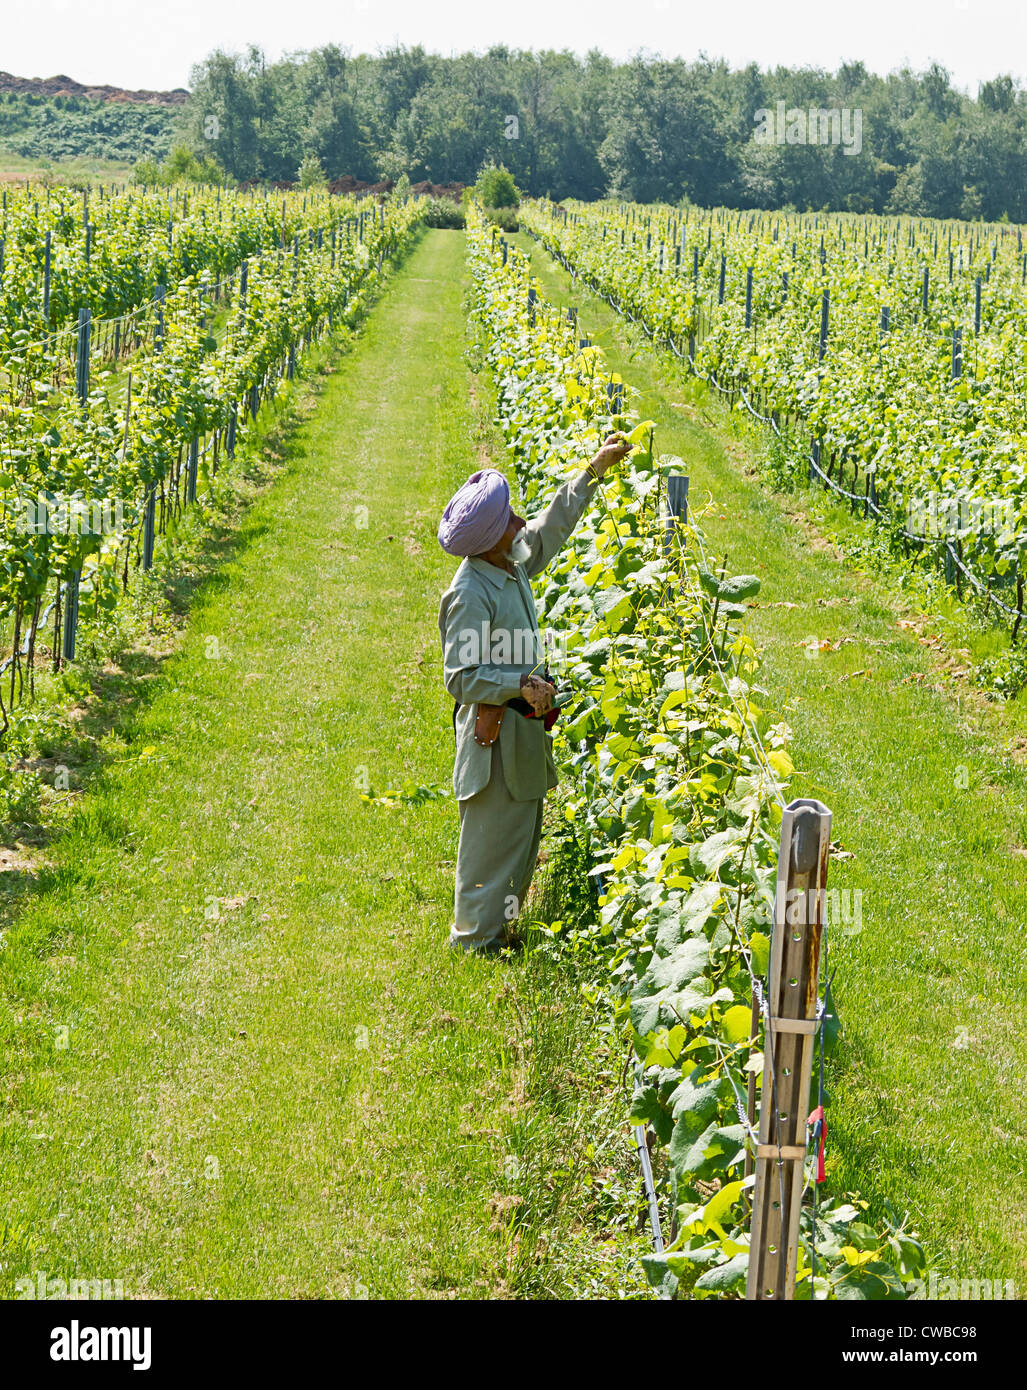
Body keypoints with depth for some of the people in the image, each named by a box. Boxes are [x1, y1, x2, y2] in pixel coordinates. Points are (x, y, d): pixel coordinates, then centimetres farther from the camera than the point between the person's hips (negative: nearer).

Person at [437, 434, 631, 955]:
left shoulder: (511, 566, 2)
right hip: (494, 732, -9)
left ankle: (500, 924, 32)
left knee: (521, 831, 18)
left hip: (523, 725, 9)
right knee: (493, 837, 3)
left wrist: (592, 472, 17)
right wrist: (520, 684, -30)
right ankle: (476, 937, 17)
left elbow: (553, 525, 18)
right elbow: (461, 677, -23)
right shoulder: (469, 594, -23)